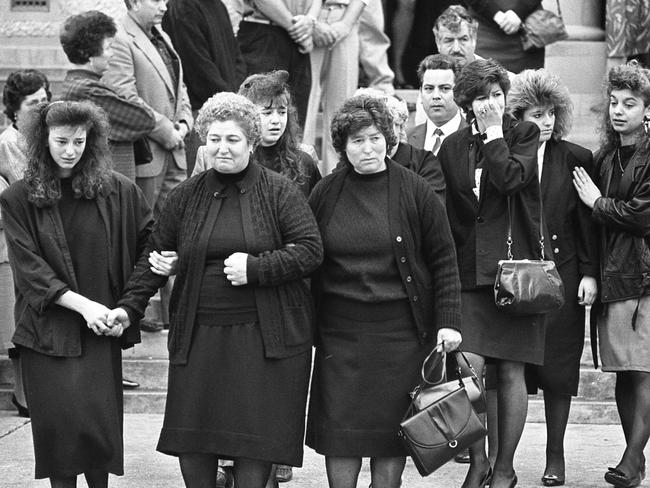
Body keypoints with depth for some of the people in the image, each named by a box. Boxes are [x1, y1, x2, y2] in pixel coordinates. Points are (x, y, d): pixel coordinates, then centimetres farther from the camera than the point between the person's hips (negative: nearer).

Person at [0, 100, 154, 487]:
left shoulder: (118, 191, 2)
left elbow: (150, 238, 12)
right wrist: (82, 304, -15)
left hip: (100, 329, 0)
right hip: (47, 332, 0)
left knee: (97, 424, -4)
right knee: (57, 426, -1)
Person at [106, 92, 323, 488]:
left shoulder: (280, 192, -1)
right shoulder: (187, 196, 8)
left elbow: (311, 251, -6)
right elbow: (156, 255, 11)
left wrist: (255, 267, -16)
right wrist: (130, 305, 0)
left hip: (265, 336, -3)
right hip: (199, 334, 3)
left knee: (255, 439, -2)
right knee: (190, 440, 3)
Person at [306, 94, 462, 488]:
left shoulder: (415, 191, -1)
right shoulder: (325, 193, 5)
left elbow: (444, 260, 0)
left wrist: (449, 321, -6)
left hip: (401, 330, -1)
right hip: (340, 329, 2)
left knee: (392, 425, 5)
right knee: (340, 426, 1)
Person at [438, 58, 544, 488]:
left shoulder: (524, 135, 4)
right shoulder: (452, 147, 10)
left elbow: (511, 178, -16)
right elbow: (442, 213, 13)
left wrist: (493, 133, -8)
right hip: (469, 272, 2)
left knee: (510, 372, 3)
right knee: (467, 366, -13)